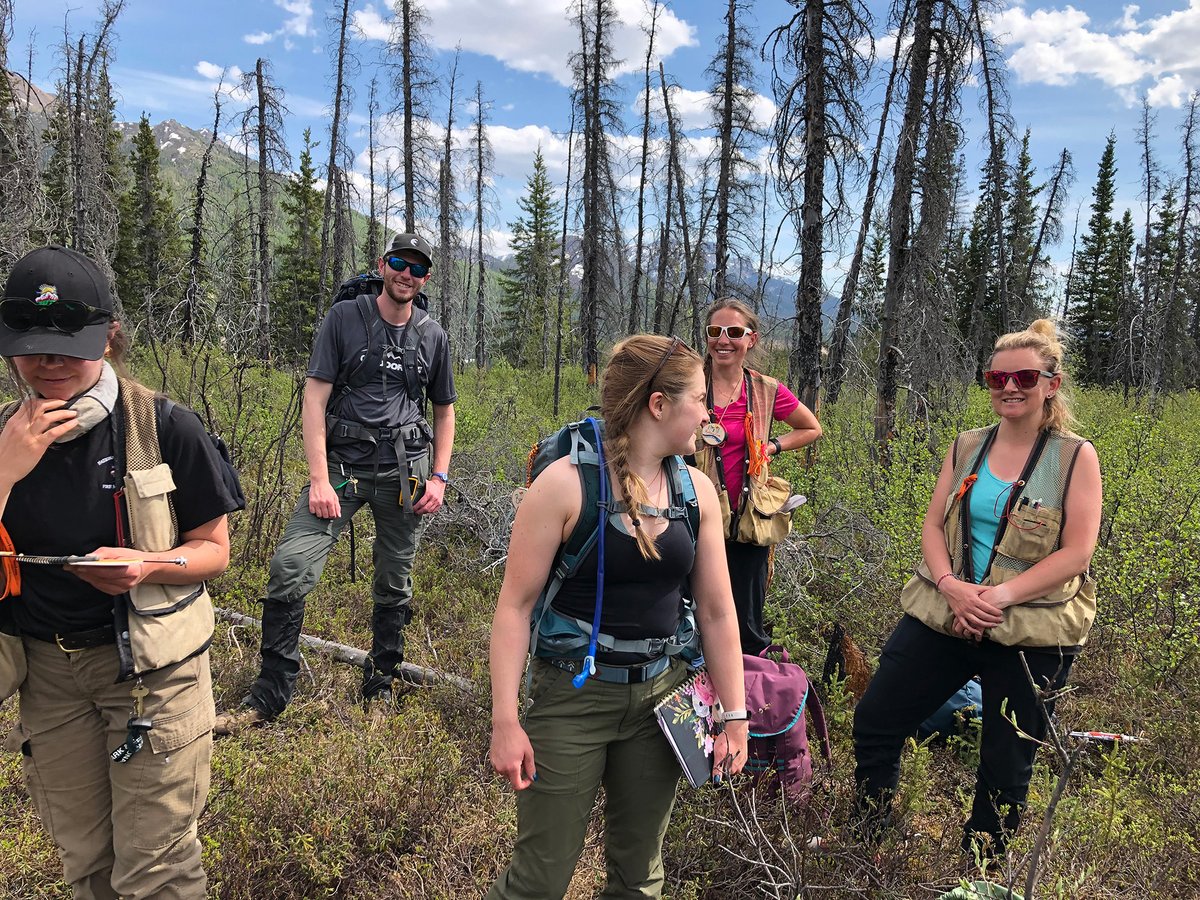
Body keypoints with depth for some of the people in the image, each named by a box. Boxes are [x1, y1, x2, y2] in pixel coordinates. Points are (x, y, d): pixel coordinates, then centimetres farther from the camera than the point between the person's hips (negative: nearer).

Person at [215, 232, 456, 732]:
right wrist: (318, 478, -13)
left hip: (406, 472, 2)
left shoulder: (433, 337, 10)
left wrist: (439, 477, 7)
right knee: (289, 569, -15)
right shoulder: (344, 318, 1)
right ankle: (268, 696, -2)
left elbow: (443, 410, 19)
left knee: (394, 586, 9)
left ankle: (380, 685, 28)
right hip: (343, 465, -2)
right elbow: (315, 398, -4)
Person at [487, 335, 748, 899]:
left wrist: (735, 715, 7)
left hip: (661, 698, 5)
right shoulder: (567, 482, -15)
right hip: (572, 698, -4)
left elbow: (716, 612, 6)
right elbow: (515, 605, -12)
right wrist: (505, 720, -14)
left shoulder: (697, 491, 0)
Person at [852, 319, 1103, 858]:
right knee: (874, 720, 3)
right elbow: (933, 526, 4)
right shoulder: (966, 448, 6)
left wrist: (1001, 595, -22)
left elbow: (1076, 553, -10)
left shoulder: (1075, 457, -4)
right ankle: (868, 842, 26)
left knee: (1006, 768, 10)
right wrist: (951, 586, -15)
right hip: (944, 614, 4)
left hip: (1031, 634, -3)